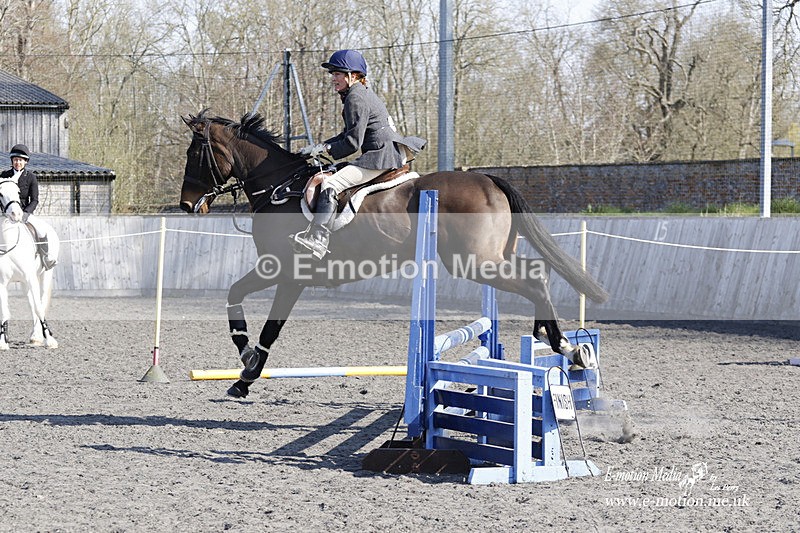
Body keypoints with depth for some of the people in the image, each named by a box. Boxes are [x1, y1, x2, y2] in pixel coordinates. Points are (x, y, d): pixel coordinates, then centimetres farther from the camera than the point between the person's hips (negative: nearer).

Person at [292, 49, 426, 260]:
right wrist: (319, 146, 14)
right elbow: (348, 134, 24)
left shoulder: (356, 98, -11)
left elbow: (353, 142, -15)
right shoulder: (364, 93, 20)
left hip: (380, 155, -11)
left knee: (330, 185, -22)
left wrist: (323, 149, -7)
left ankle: (317, 239, -35)